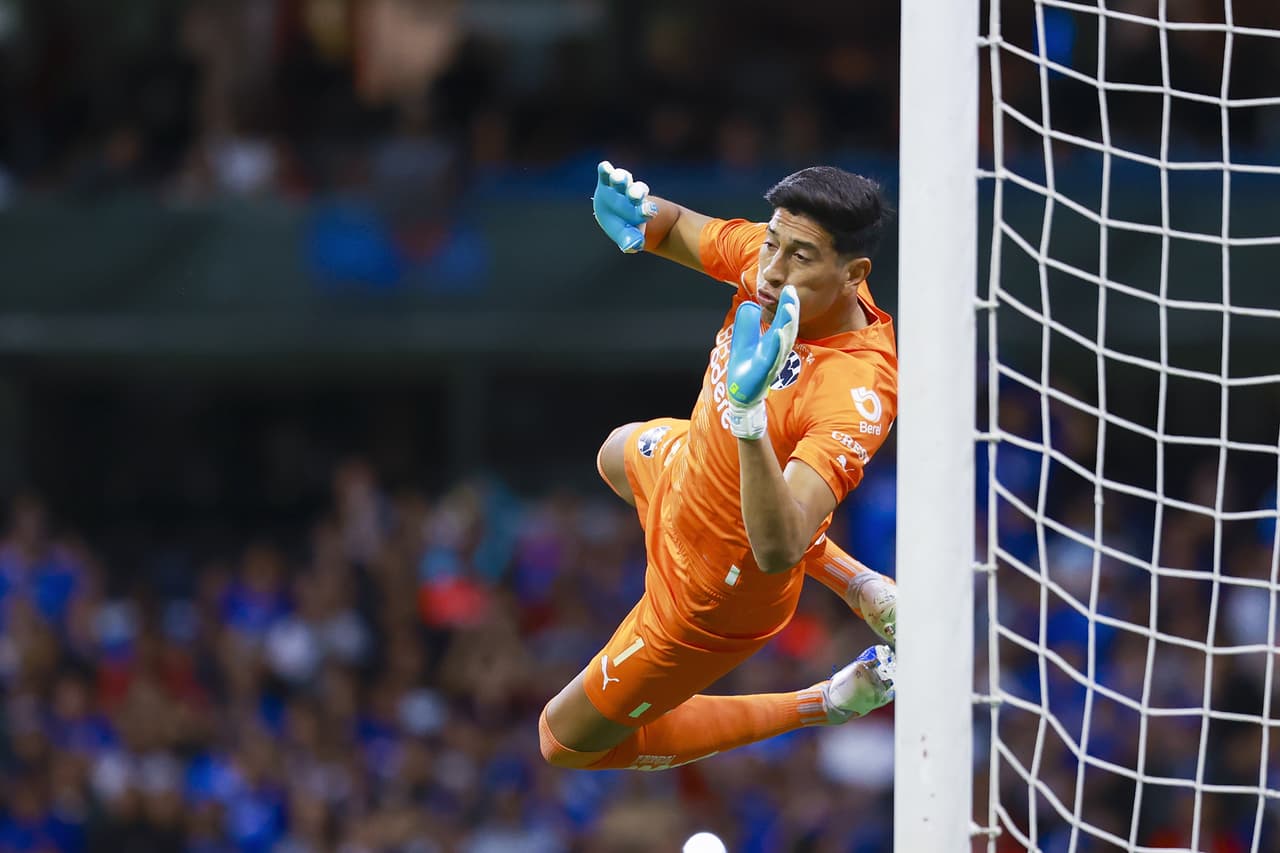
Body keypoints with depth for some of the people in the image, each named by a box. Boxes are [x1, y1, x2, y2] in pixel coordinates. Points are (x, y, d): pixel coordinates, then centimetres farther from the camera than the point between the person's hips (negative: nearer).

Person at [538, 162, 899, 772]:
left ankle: (832, 702, 15)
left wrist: (749, 416, -64)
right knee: (621, 454, 45)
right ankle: (859, 588, 32)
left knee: (565, 744, 12)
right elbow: (679, 228, -1)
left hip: (712, 599, -8)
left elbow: (778, 550, -52)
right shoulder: (775, 255, -23)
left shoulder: (856, 392, -44)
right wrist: (638, 223, -25)